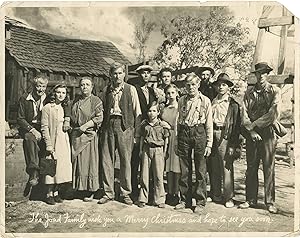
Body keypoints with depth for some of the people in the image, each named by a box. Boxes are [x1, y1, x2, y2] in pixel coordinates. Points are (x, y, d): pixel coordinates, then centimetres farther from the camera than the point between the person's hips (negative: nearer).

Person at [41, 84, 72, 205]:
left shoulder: (63, 109, 14)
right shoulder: (47, 108, -5)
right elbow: (44, 128, -11)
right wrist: (49, 145, -16)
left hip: (64, 142, 6)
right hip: (53, 141, -6)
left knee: (61, 166, 7)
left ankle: (55, 192, 17)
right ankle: (49, 194, 7)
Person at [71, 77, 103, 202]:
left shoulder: (96, 101, -1)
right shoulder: (76, 100, 15)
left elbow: (99, 118, -10)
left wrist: (85, 126, -16)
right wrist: (69, 124, 6)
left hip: (89, 135, -5)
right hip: (76, 135, 5)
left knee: (89, 162, -2)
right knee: (77, 162, 5)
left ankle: (90, 191, 6)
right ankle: (79, 188, 14)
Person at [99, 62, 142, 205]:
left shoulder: (131, 89, 5)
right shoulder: (106, 91, 12)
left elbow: (137, 112, 4)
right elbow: (103, 110, 17)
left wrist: (136, 132, -2)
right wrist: (102, 127, 6)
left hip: (125, 126, -2)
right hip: (109, 125, 3)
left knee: (126, 160, 1)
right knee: (107, 160, 2)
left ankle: (125, 193, 12)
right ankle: (108, 192, 13)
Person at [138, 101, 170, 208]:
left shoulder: (163, 125, -2)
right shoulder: (144, 124, 7)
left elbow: (166, 139, 4)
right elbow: (142, 138, 13)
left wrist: (164, 152, 1)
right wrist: (140, 150, 10)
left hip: (158, 150, -2)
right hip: (146, 149, 2)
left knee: (158, 175, 0)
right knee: (144, 175, 5)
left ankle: (160, 200, 10)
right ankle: (143, 199, 15)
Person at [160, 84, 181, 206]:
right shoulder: (163, 108, 12)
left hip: (177, 137, -4)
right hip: (165, 138, 4)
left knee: (177, 166, -3)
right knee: (168, 167, 7)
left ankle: (177, 194, 4)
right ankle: (169, 193, 15)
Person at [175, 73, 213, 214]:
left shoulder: (205, 101, 2)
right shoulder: (182, 100, 11)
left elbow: (209, 123, 1)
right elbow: (179, 121, 14)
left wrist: (209, 144, -3)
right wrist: (177, 141, 10)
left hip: (199, 133, -3)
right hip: (184, 133, 3)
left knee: (200, 170, 1)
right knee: (184, 170, 8)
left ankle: (200, 202, 11)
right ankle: (185, 200, 19)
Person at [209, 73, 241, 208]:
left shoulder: (233, 104, 0)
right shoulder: (212, 102, 13)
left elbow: (237, 125, -4)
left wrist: (233, 144, -10)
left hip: (225, 135, -4)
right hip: (212, 134, 4)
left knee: (227, 167, -5)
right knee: (214, 167, 10)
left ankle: (229, 198, 4)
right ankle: (216, 194, 22)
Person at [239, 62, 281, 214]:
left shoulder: (274, 91, 4)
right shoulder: (249, 93, 11)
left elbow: (274, 114, -7)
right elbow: (245, 114, 2)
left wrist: (254, 124, -9)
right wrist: (251, 130, -10)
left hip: (268, 132, -2)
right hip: (251, 133, 2)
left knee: (269, 167, 0)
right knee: (251, 167, 5)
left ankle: (270, 202, 7)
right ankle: (250, 200, 14)